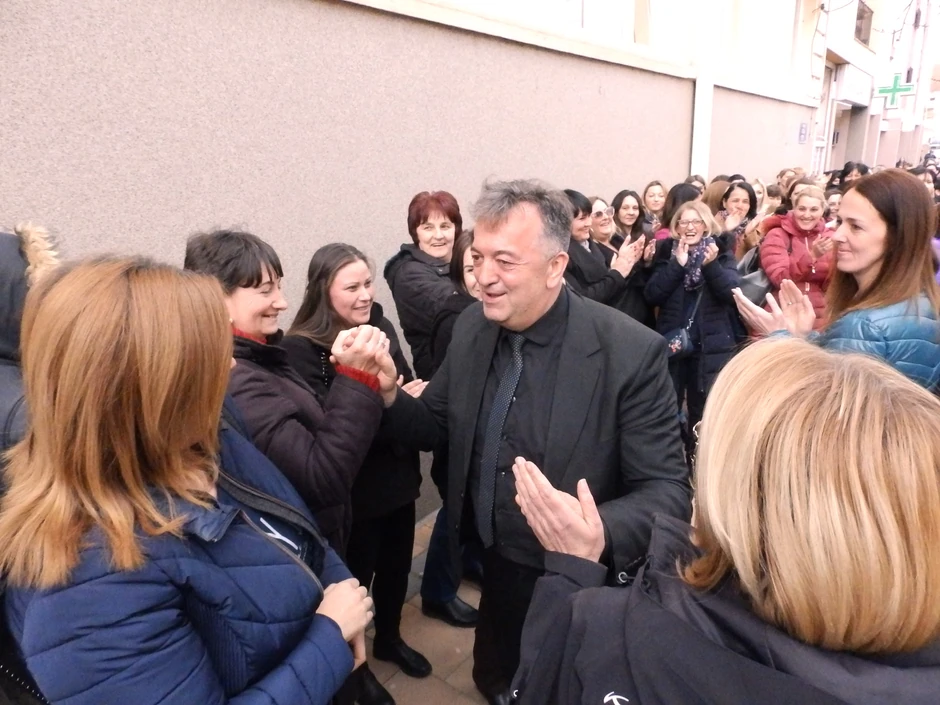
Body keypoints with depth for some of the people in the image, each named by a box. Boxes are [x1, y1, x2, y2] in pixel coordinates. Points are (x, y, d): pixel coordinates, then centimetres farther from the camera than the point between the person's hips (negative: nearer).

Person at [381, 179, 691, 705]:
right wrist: (387, 393, -19)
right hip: (496, 570, 5)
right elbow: (437, 424, 2)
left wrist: (598, 533, -41)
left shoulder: (631, 352, -24)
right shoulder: (474, 326, -7)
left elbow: (669, 490, -21)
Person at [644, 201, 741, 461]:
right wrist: (677, 264, -15)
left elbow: (734, 293, -9)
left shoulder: (722, 252, 4)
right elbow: (652, 295, -7)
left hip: (712, 346, 0)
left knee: (705, 412, 7)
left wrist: (711, 264, -21)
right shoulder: (667, 252, 5)